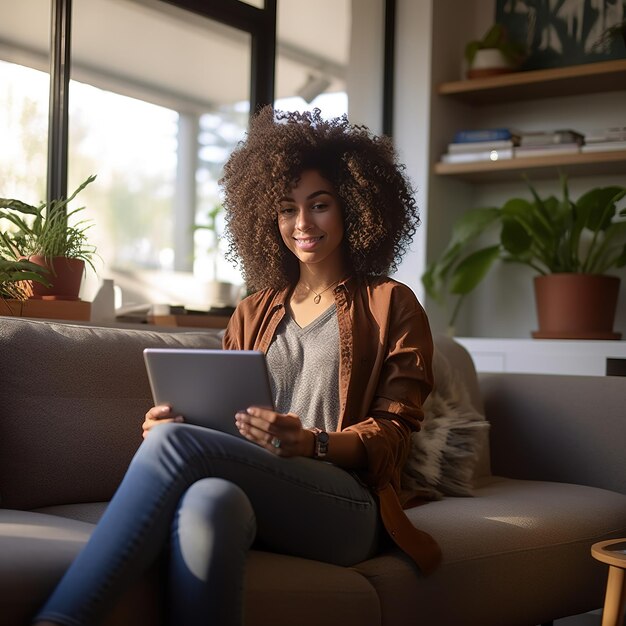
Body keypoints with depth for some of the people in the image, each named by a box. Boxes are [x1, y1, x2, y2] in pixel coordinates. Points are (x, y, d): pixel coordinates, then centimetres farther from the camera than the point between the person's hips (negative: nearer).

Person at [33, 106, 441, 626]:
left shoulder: (390, 305, 14)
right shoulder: (253, 315, 27)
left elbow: (392, 435, 3)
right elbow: (222, 414, 21)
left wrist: (310, 443, -18)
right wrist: (172, 425, -5)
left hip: (348, 505, -3)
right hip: (256, 493, 3)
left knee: (175, 443, -32)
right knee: (209, 500, -40)